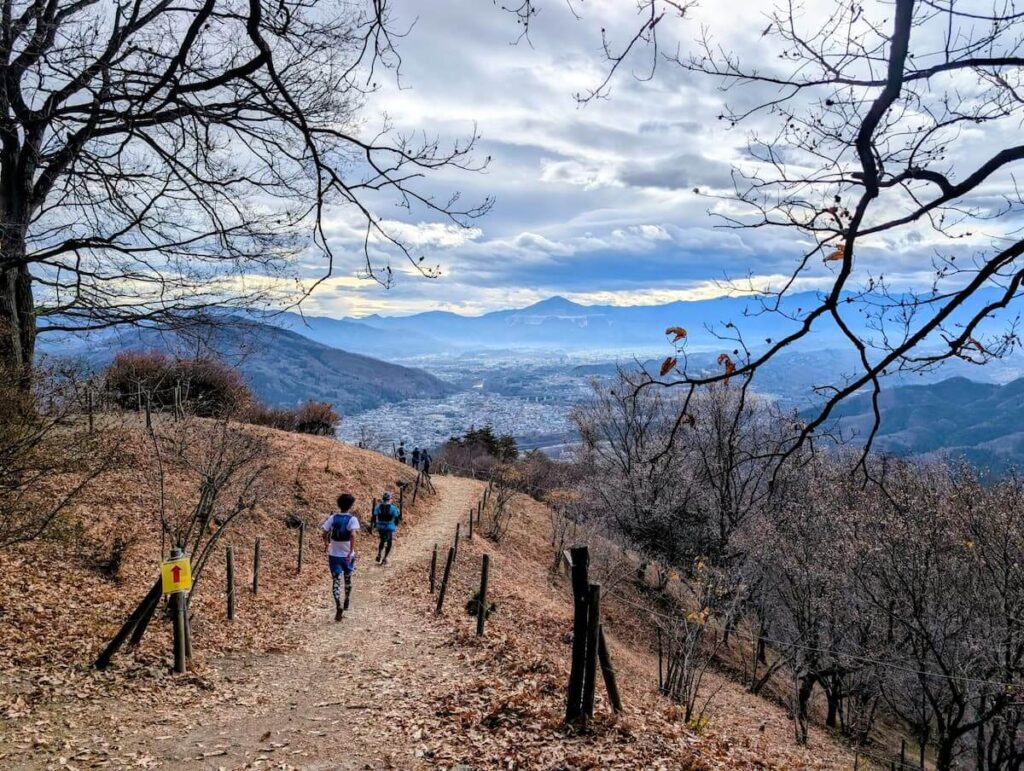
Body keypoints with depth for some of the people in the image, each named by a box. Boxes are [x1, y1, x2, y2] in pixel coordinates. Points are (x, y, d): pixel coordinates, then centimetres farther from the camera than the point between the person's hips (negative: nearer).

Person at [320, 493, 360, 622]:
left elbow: (324, 532, -2)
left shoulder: (332, 518, -2)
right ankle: (346, 602, 38)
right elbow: (353, 535, -24)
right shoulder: (352, 519, -10)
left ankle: (338, 606, -18)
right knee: (348, 578, 21)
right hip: (347, 555, -1)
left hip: (334, 554, 1)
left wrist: (326, 544, 18)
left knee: (336, 581, 0)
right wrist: (351, 552, -24)